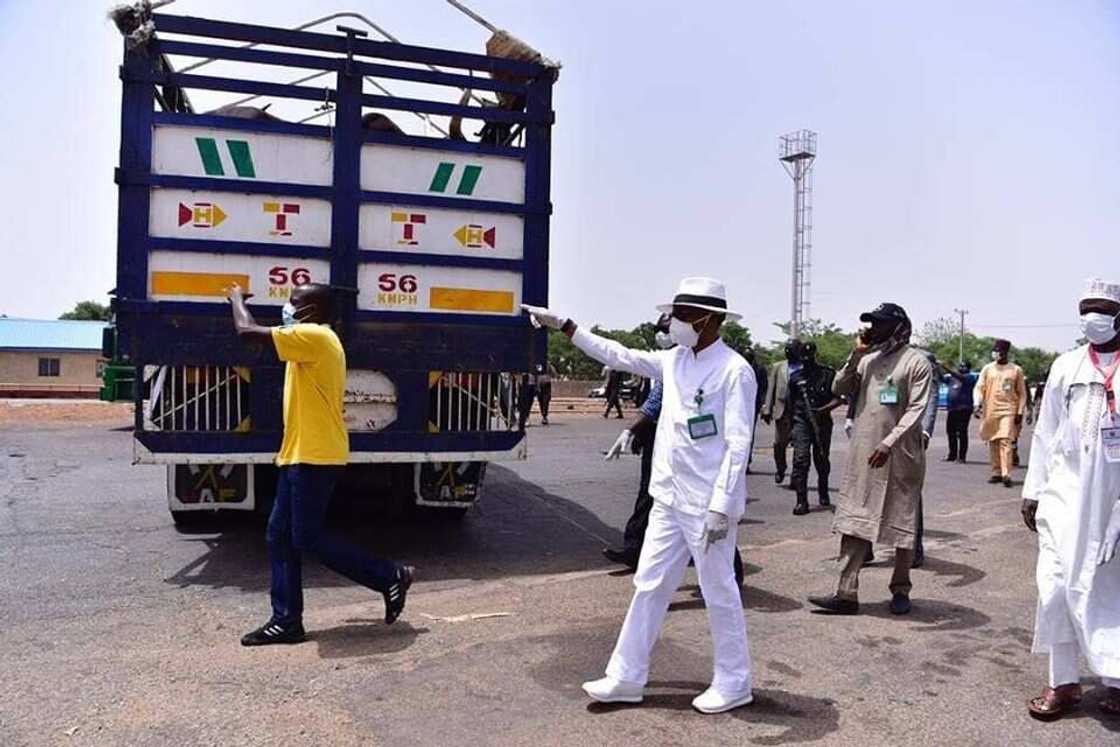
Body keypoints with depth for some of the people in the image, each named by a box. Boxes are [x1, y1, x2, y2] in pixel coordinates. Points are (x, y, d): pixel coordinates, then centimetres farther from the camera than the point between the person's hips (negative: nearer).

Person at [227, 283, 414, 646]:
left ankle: (390, 577, 8)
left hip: (315, 456, -10)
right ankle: (286, 621, 15)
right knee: (279, 535, 9)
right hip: (302, 454, 10)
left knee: (308, 538, -4)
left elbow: (247, 331, -16)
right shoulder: (316, 342, 18)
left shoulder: (314, 336, -15)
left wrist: (237, 298, 4)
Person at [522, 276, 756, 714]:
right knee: (649, 586, 12)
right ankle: (627, 678, 23)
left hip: (707, 505, -8)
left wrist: (721, 507, -21)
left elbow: (737, 445, -17)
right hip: (669, 498, 8)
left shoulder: (734, 371, -14)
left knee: (719, 593, 6)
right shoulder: (674, 361, 8)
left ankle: (733, 684, 25)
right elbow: (618, 355, 16)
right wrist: (563, 326, 15)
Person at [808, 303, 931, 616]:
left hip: (901, 456, -5)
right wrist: (856, 354, -1)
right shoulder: (867, 360, 13)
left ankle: (900, 591, 23)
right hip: (863, 454, 5)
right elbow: (840, 389, 10)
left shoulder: (916, 362, -5)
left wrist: (890, 442, -23)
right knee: (854, 522, 1)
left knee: (902, 523, 8)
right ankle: (846, 593, 3)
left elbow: (917, 409, -13)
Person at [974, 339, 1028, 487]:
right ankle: (996, 473, 17)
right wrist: (977, 404, -11)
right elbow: (979, 388, 5)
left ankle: (1006, 475, -16)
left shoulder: (1016, 370, 4)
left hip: (1008, 410, -3)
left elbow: (1022, 393, 6)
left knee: (1005, 441, -13)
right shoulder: (987, 369, 8)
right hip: (990, 411, 3)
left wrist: (1020, 412, 0)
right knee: (992, 443, 7)